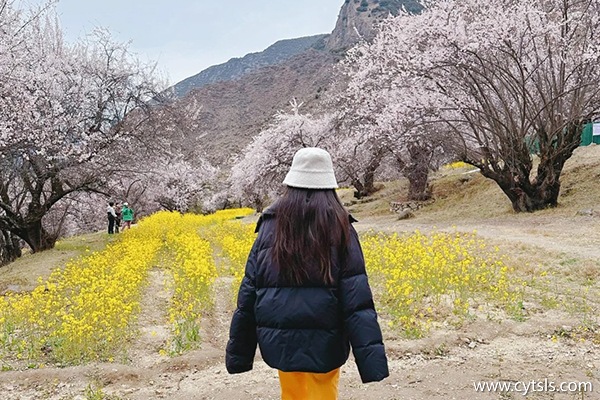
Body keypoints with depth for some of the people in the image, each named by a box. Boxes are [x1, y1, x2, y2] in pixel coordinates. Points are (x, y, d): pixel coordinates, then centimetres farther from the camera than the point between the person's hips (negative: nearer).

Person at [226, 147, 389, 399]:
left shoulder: (270, 228, -1)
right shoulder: (339, 229, -7)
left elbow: (248, 294, 2)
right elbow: (357, 300, -13)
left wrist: (238, 354, 10)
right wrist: (372, 358, -13)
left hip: (280, 342, 2)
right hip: (323, 343, -2)